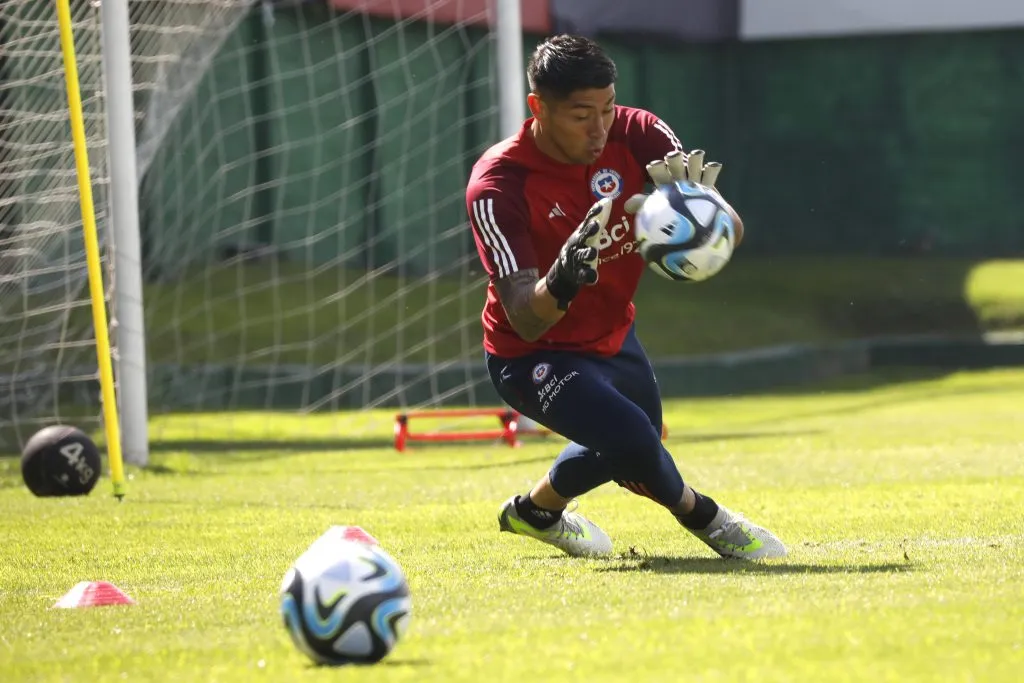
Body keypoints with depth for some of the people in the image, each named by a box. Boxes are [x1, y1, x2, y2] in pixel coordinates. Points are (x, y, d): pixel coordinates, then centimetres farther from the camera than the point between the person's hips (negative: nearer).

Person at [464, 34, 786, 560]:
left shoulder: (633, 134, -18)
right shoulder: (496, 186, -29)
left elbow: (730, 230, -26)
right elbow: (525, 320, -34)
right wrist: (562, 281, -57)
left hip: (614, 339, 6)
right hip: (535, 357, -6)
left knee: (624, 453, 25)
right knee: (633, 440, -27)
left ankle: (535, 512, 54)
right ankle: (702, 516, 4)